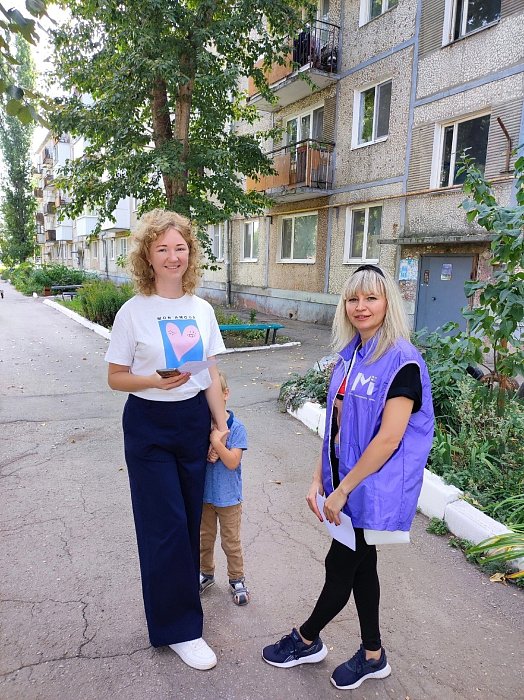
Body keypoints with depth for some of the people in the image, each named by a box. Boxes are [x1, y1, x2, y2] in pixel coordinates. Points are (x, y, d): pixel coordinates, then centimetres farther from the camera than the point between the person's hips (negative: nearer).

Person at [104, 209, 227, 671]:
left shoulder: (202, 309, 2)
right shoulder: (134, 312, -9)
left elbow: (211, 376, 7)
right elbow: (116, 378, -5)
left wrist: (222, 426, 5)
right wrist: (156, 381, -23)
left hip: (194, 421, 4)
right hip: (149, 427, -4)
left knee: (190, 522, 13)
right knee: (166, 525, 3)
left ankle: (182, 588, 39)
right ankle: (180, 628, 21)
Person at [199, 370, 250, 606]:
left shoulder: (236, 428, -18)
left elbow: (232, 462, -21)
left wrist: (216, 442, -31)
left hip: (228, 497, -3)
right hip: (204, 494, 3)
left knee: (231, 542, 14)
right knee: (205, 538, 22)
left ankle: (236, 579, 35)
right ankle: (206, 573, 45)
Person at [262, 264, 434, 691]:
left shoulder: (402, 362, -18)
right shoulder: (350, 354, 5)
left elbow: (389, 438, -22)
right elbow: (336, 424, 7)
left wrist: (342, 490, -16)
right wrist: (319, 478, 3)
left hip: (374, 485, -7)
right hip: (345, 478, 7)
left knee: (339, 565, 8)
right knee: (360, 563, 19)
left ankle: (306, 640, 34)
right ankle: (373, 656, 39)